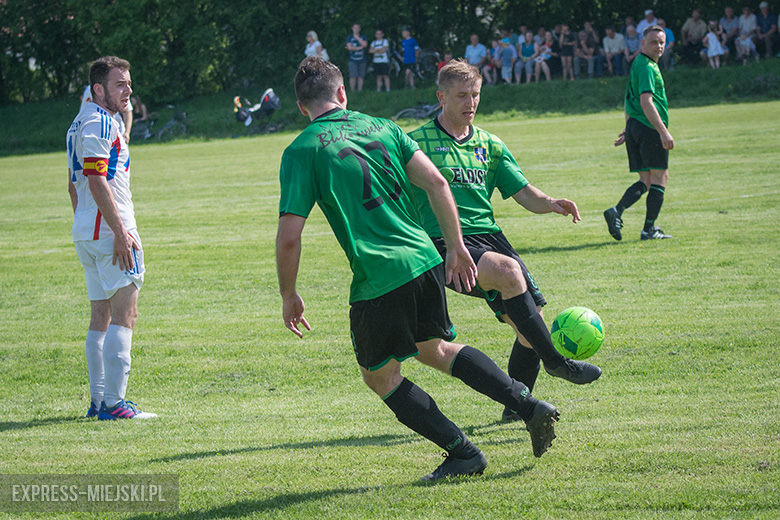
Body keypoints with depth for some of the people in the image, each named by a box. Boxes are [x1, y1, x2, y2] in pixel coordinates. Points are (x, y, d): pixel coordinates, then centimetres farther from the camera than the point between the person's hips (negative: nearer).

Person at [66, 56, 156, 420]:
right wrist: (120, 232, -23)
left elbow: (74, 184, 23)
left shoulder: (80, 124, 18)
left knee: (101, 316, 13)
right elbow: (97, 182, -22)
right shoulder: (100, 124, -14)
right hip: (110, 229, -10)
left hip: (86, 233, 10)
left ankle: (98, 400, 14)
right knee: (124, 314, -10)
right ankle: (113, 401, -15)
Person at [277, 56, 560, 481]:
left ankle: (463, 452, 10)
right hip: (424, 259, 6)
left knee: (380, 376, 15)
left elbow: (288, 237, -9)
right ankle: (529, 405, 15)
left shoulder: (301, 151, -3)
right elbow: (436, 183, 5)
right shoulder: (380, 126, 11)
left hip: (377, 279, -5)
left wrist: (289, 295, 4)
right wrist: (456, 247, 13)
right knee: (433, 349, 27)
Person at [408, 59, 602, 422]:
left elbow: (524, 193, 13)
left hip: (489, 237, 6)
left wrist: (551, 204, -8)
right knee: (508, 270, -34)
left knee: (531, 321, -5)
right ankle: (554, 361, -23)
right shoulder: (419, 143, 2)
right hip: (447, 244, -6)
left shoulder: (489, 145, 18)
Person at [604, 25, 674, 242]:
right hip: (650, 127, -9)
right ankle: (649, 229, 0)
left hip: (635, 127, 9)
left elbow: (630, 101, 26)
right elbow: (646, 102, -23)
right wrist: (664, 132, -27)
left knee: (646, 181, 11)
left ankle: (617, 212, -7)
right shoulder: (647, 67, -13)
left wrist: (628, 130, 31)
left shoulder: (639, 65, 19)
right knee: (659, 179, -1)